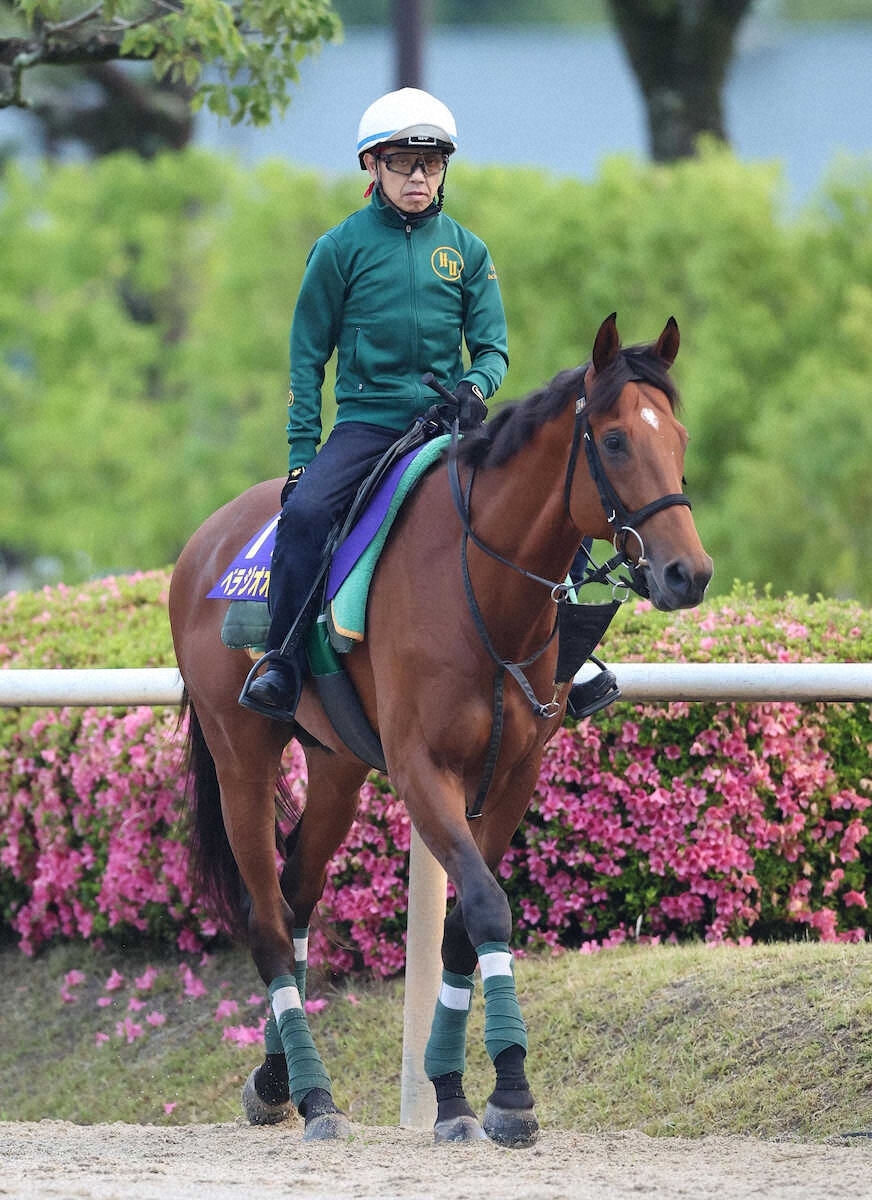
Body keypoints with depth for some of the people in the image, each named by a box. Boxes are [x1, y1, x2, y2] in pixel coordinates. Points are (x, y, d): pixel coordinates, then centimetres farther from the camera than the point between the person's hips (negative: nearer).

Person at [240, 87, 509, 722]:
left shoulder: (467, 250, 10)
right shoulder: (343, 248, 3)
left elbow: (492, 345, 11)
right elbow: (308, 354, 6)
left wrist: (477, 387, -14)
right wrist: (303, 450, -2)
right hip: (367, 422, -2)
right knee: (304, 513, -30)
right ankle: (283, 669, -24)